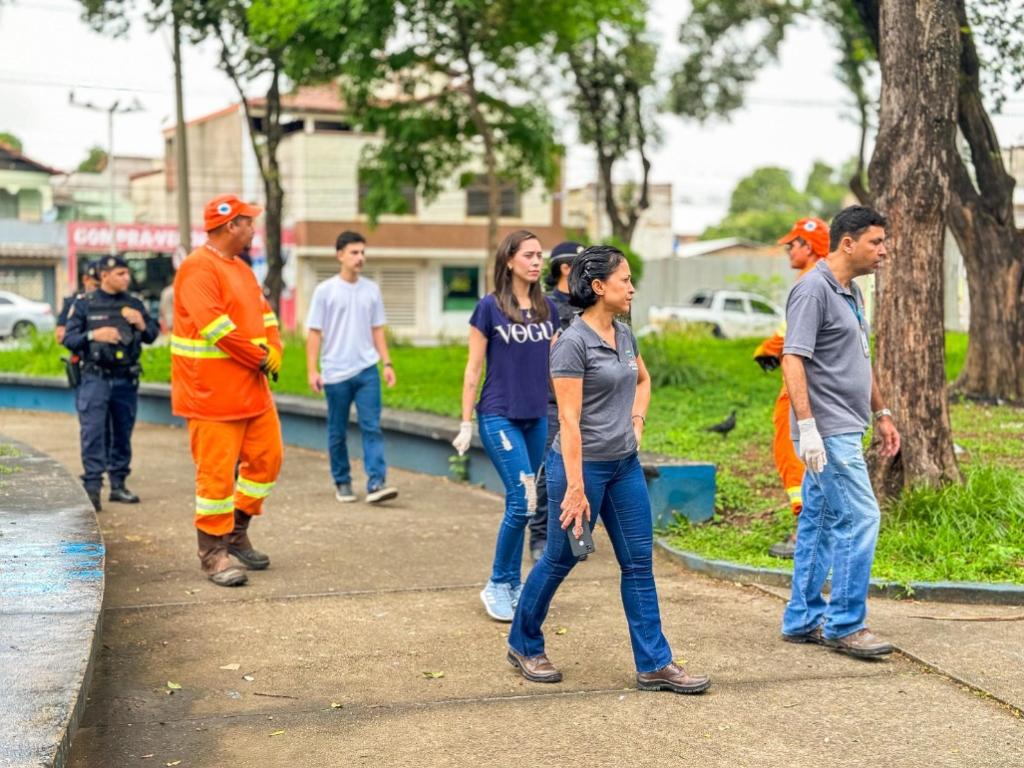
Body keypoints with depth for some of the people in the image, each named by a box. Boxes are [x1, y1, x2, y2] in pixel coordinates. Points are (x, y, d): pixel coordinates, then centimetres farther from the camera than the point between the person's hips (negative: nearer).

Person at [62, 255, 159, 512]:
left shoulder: (134, 304, 10)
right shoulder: (84, 304, 0)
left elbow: (152, 337, 11)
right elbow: (68, 338, -2)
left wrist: (141, 324, -9)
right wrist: (93, 335, -17)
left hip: (126, 380, 4)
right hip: (95, 378, -4)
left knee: (122, 434, 9)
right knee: (93, 433, -11)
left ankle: (118, 485, 18)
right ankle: (92, 487, -10)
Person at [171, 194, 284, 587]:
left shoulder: (241, 268, 17)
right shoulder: (198, 268, -14)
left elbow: (263, 313, 15)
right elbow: (217, 327, -22)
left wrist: (274, 350, -5)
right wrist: (261, 358, -15)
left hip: (253, 388, 9)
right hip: (213, 391, -9)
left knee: (267, 457, 11)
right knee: (217, 471, -4)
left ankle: (236, 530, 27)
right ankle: (213, 552, 6)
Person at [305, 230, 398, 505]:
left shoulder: (371, 289, 8)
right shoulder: (325, 291, -2)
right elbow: (314, 333, -2)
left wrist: (387, 363, 7)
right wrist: (312, 370, -8)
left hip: (367, 370, 2)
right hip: (335, 373, -2)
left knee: (372, 427, -8)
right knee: (337, 432, 7)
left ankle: (376, 483, -13)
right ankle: (342, 483, 20)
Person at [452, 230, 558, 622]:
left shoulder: (547, 309, 7)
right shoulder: (489, 307, -7)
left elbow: (554, 366, 13)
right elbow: (473, 368, -4)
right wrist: (466, 422, -5)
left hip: (537, 418, 5)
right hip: (500, 417, -5)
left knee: (518, 505, 10)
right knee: (524, 501, -12)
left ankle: (513, 585, 20)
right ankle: (496, 586, 2)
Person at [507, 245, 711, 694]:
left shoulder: (624, 334, 7)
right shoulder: (573, 342, -17)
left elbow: (643, 379, 28)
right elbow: (569, 420, -21)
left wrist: (636, 421, 12)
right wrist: (576, 488, -23)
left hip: (625, 465, 8)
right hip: (582, 463, -7)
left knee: (639, 563, 6)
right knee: (561, 559, 7)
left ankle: (654, 664, 11)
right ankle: (523, 645, 27)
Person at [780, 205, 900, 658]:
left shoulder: (851, 292, 16)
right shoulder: (813, 289, -14)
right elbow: (793, 359, -21)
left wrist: (881, 414, 24)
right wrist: (807, 426, -26)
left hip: (844, 430, 10)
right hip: (828, 431, -10)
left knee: (819, 523, 12)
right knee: (859, 519, -9)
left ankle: (803, 620, 19)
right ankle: (844, 625, -1)